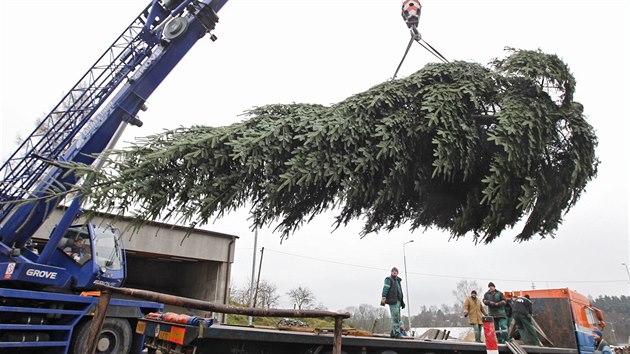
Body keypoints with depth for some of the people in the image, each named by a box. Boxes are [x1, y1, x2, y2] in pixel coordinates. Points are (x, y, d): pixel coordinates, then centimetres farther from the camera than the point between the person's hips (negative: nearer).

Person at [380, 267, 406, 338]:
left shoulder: (398, 280, 22)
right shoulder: (389, 279, -1)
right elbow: (385, 288, -13)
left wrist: (401, 301, 23)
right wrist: (383, 297, -26)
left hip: (398, 301, 9)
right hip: (392, 300, -9)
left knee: (397, 317, 10)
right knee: (395, 316, -15)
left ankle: (393, 332, 17)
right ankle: (397, 333, -16)